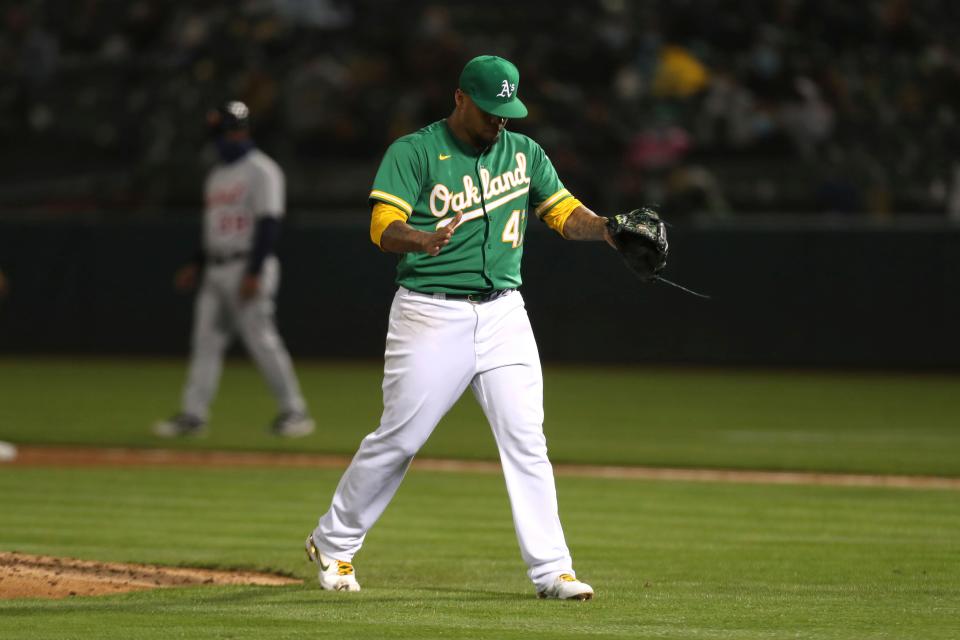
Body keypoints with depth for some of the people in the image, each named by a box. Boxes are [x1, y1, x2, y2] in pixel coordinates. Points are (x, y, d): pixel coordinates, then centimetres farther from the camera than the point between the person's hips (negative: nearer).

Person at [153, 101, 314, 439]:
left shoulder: (261, 170, -9)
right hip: (216, 270, 9)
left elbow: (268, 224, -16)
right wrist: (197, 265, 18)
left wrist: (254, 273, -22)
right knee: (206, 342, 4)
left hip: (248, 268, -9)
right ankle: (193, 414, 3)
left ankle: (294, 411, -4)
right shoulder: (217, 174, 19)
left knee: (262, 340, -10)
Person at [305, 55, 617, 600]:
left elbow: (565, 213, 7)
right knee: (399, 438, 1)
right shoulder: (414, 152, -5)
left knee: (525, 440, -4)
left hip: (502, 312, 4)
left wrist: (606, 228, -15)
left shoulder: (524, 153, 10)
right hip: (431, 314, -4)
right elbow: (383, 227, -15)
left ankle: (551, 570, -3)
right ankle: (334, 544, 18)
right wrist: (425, 240, -37)